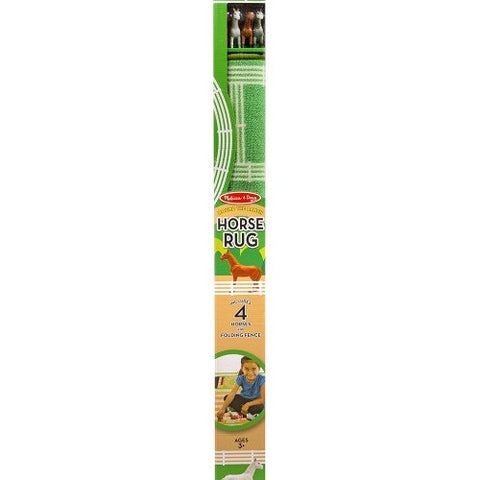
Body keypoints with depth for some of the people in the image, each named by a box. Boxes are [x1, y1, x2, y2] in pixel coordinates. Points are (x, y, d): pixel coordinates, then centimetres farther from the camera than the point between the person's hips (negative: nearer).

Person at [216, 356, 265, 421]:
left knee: (259, 407, -37)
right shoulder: (240, 378, -18)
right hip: (243, 398, 4)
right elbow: (232, 394, -24)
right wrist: (222, 409, -33)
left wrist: (247, 404, -30)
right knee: (226, 398, -17)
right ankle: (247, 414, -17)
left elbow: (262, 399, -23)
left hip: (255, 401, -4)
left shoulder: (261, 379, -27)